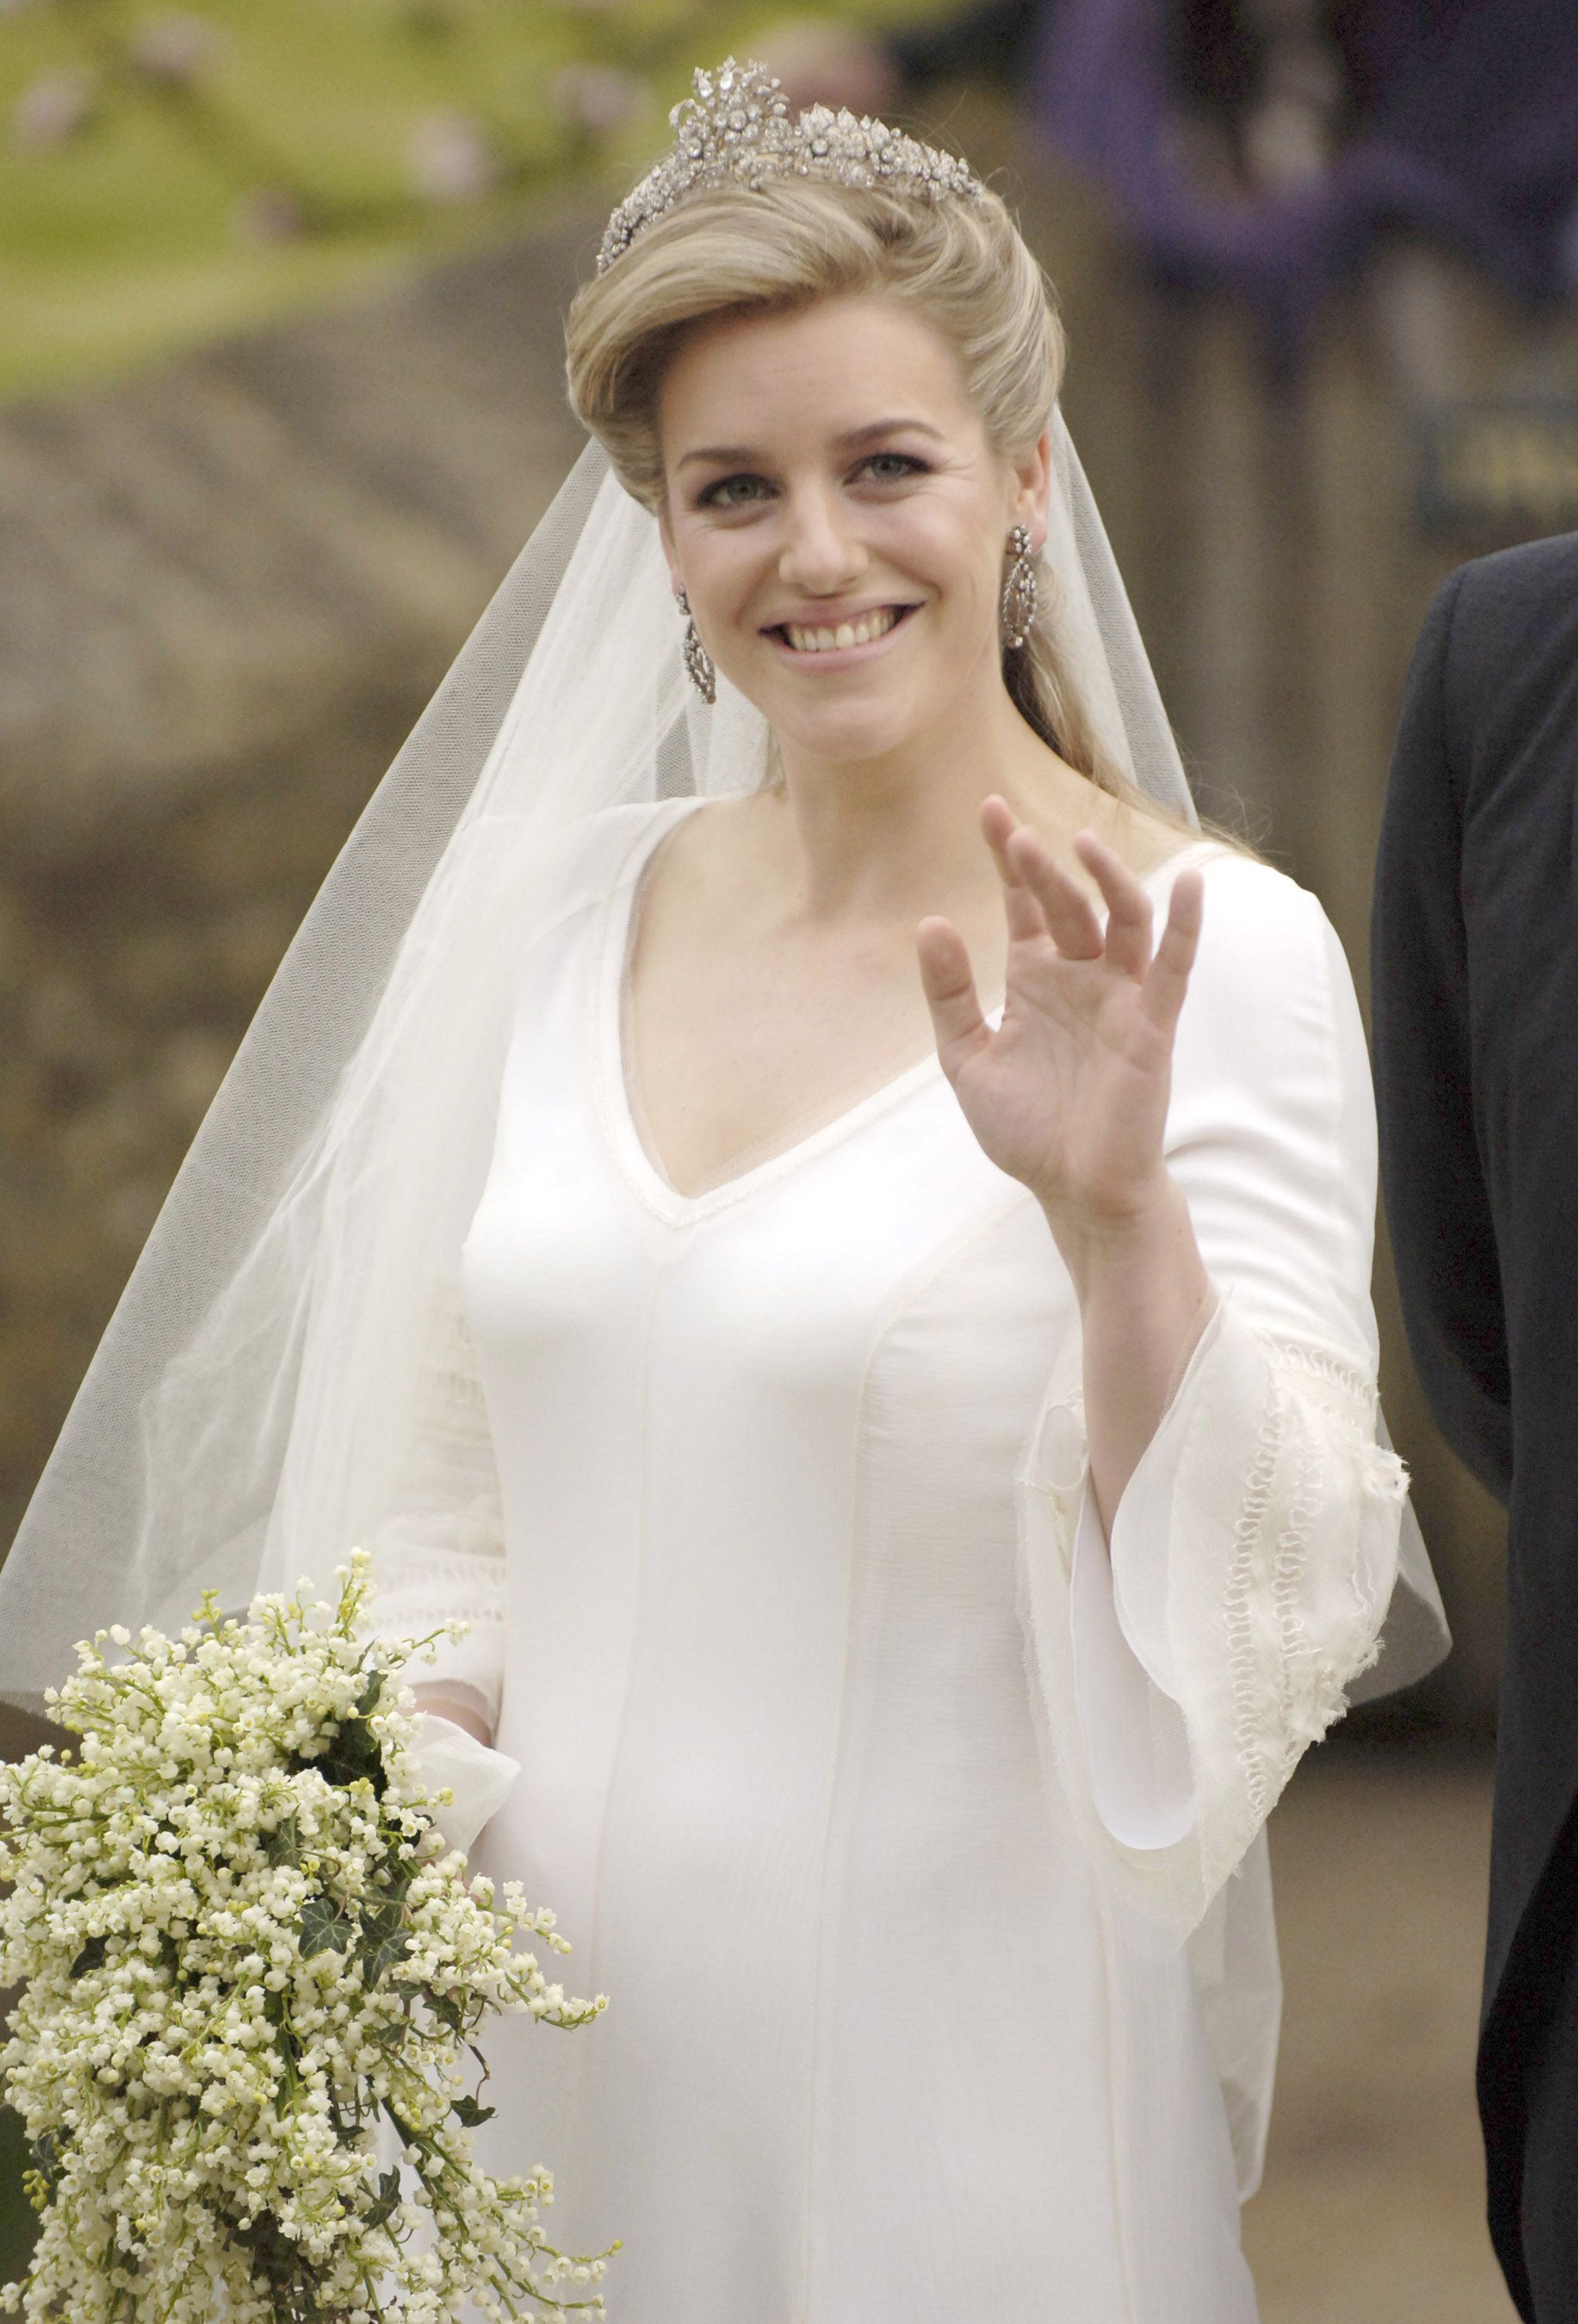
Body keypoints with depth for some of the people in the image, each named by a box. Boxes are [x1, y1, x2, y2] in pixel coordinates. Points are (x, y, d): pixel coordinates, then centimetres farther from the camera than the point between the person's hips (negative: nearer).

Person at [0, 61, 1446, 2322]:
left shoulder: (1213, 961, -11)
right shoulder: (567, 908, 5)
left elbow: (1270, 1612, -17)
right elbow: (451, 1513, 12)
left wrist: (1116, 1215, -30)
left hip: (945, 2094, -5)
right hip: (546, 2048, 5)